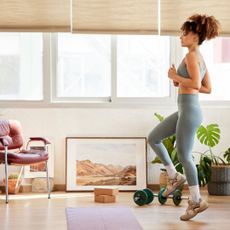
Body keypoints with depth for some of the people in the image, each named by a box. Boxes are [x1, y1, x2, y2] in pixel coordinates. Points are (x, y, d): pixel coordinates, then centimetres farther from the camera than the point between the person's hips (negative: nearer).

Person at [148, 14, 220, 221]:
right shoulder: (199, 57, 15)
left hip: (189, 110, -10)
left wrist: (176, 77, -12)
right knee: (153, 138, 16)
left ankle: (196, 201, 10)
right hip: (186, 109, 10)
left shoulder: (191, 55, -13)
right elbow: (208, 88, 16)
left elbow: (195, 84, -26)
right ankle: (175, 176, 22)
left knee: (184, 155, -1)